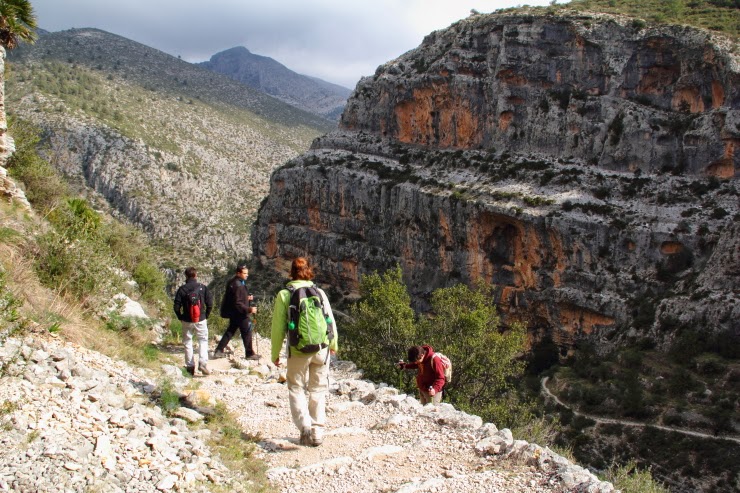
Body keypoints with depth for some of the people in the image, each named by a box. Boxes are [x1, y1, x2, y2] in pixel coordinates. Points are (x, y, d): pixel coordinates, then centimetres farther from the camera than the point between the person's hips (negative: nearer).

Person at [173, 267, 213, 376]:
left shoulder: (182, 289, -6)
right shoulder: (202, 287, -3)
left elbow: (176, 306, -6)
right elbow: (210, 303, -4)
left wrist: (180, 317, 8)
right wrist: (206, 315, 8)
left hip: (187, 321, 0)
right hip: (201, 320, 0)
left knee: (188, 343, 12)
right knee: (203, 341, 9)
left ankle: (190, 366, 12)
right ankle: (203, 363, -9)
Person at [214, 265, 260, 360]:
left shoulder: (233, 282, 8)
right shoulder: (238, 286, -24)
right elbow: (238, 304, -27)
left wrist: (247, 298, 9)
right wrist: (249, 309, -25)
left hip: (233, 313, 10)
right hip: (239, 314, -10)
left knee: (230, 332, 16)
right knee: (247, 333, 3)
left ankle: (219, 351, 17)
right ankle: (250, 354, 13)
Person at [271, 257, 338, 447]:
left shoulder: (284, 294, -4)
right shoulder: (319, 292, 1)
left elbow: (278, 327, -3)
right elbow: (330, 320, 8)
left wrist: (275, 353, 8)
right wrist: (333, 344, 24)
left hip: (298, 351, -2)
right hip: (321, 348, 2)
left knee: (296, 390, 13)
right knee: (318, 390, 14)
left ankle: (305, 428, -2)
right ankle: (318, 431, 14)